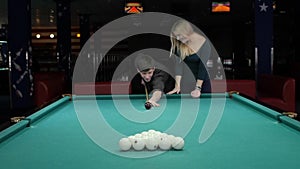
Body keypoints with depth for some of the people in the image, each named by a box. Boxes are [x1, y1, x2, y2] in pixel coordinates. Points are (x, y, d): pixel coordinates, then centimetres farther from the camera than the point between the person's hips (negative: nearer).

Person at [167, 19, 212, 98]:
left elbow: (203, 67, -20)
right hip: (186, 83, 3)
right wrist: (177, 85, -24)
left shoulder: (204, 43, -18)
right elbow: (179, 64, -14)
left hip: (202, 81, -2)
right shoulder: (178, 45, -8)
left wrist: (198, 88, -26)